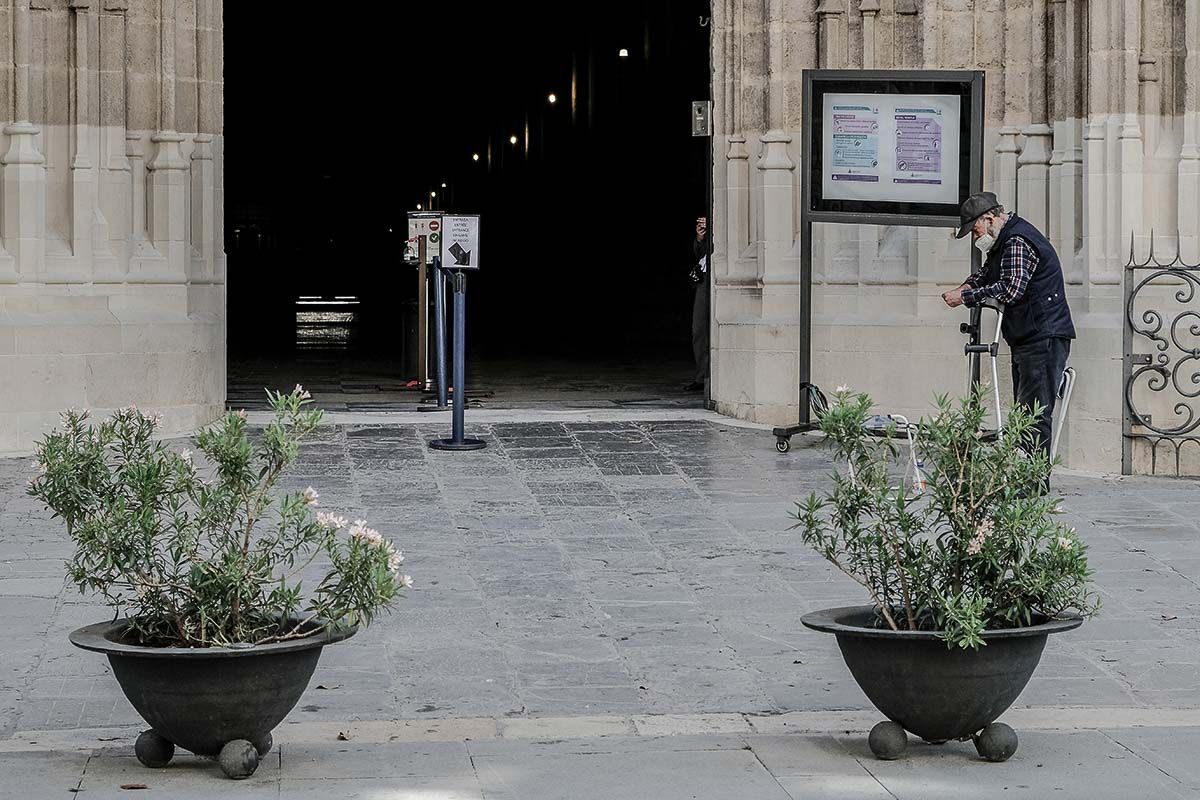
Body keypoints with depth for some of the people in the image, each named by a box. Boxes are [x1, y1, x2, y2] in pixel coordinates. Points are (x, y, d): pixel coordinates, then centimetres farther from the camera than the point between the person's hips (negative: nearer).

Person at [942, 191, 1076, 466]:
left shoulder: (1018, 242, -15)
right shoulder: (1005, 240, 19)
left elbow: (1009, 290, -24)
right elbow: (987, 273, 32)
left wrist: (965, 297, -18)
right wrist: (969, 285, 10)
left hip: (1044, 338, -11)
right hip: (1028, 339, 11)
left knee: (1035, 415, -14)